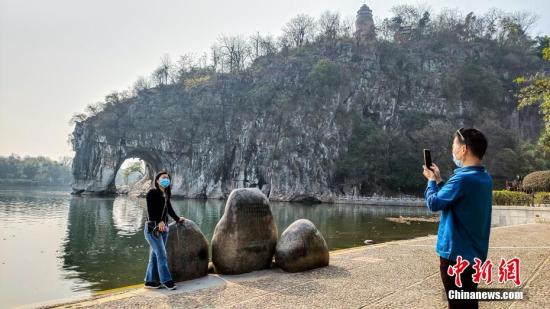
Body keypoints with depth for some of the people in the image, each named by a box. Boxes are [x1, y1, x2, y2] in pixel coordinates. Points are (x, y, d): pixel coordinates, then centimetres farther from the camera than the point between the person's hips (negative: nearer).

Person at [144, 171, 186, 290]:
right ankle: (166, 281, 0)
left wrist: (177, 218, 35)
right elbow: (150, 209, -18)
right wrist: (159, 221, -29)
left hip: (163, 228, 7)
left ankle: (150, 281, 17)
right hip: (153, 227, -7)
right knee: (162, 255, -7)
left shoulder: (166, 194, 13)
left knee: (155, 255, 10)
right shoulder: (152, 192, -8)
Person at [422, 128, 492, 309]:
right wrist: (439, 180, 11)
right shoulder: (485, 177, 6)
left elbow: (434, 203, -15)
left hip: (456, 253, -8)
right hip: (474, 252, 8)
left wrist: (431, 180, 0)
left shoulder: (462, 178, -23)